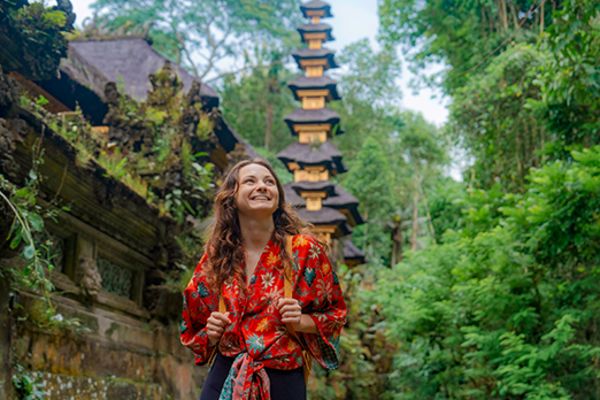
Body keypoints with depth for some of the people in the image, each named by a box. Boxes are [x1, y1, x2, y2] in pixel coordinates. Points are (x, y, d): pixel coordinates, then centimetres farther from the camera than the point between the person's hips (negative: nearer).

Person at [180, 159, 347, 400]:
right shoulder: (215, 257, 2)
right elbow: (193, 327, 15)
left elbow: (335, 314, 6)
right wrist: (211, 334, -6)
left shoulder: (305, 250, -5)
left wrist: (301, 321, -13)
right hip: (225, 380, 2)